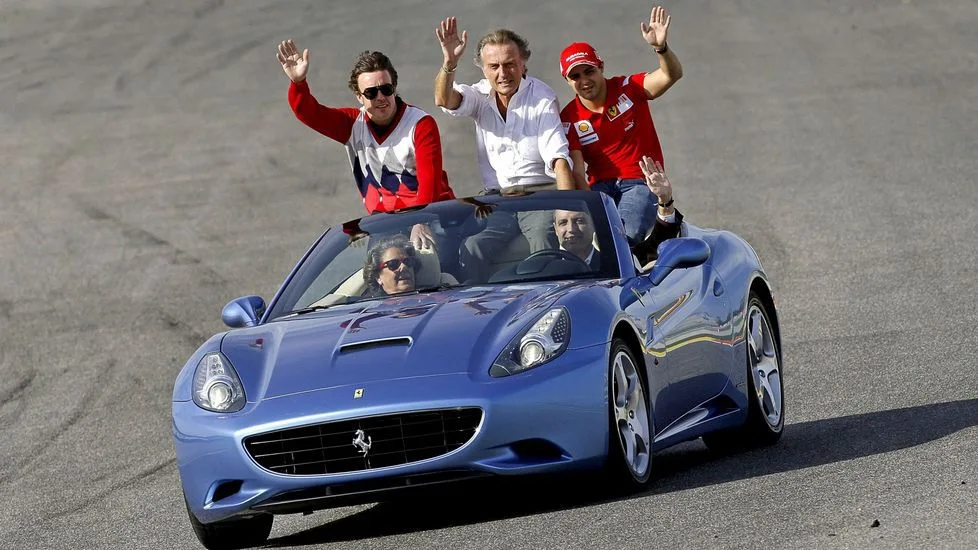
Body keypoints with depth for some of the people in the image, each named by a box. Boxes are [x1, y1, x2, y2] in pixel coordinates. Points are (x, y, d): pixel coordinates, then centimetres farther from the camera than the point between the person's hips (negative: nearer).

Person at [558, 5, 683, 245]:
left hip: (641, 182, -2)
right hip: (601, 186, 2)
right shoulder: (570, 119, 1)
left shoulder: (628, 89, -1)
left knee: (628, 233, -32)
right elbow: (578, 172, -6)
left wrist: (661, 47, -37)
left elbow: (672, 75, -15)